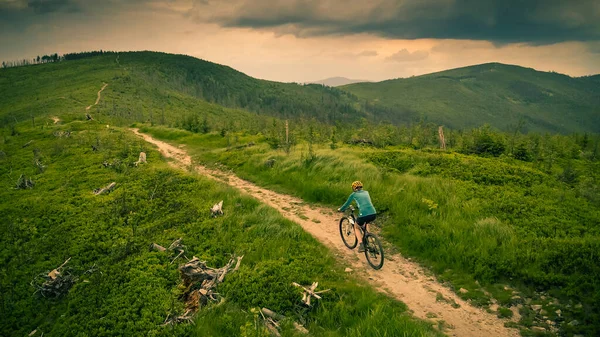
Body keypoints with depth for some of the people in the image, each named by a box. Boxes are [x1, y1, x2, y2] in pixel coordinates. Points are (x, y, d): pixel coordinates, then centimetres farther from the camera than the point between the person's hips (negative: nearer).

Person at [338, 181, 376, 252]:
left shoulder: (354, 194, 11)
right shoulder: (366, 192, 23)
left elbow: (346, 204, 21)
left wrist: (340, 209, 40)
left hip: (363, 215, -4)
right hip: (373, 214, 5)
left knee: (356, 228, 25)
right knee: (365, 223, 38)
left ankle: (361, 245, 8)